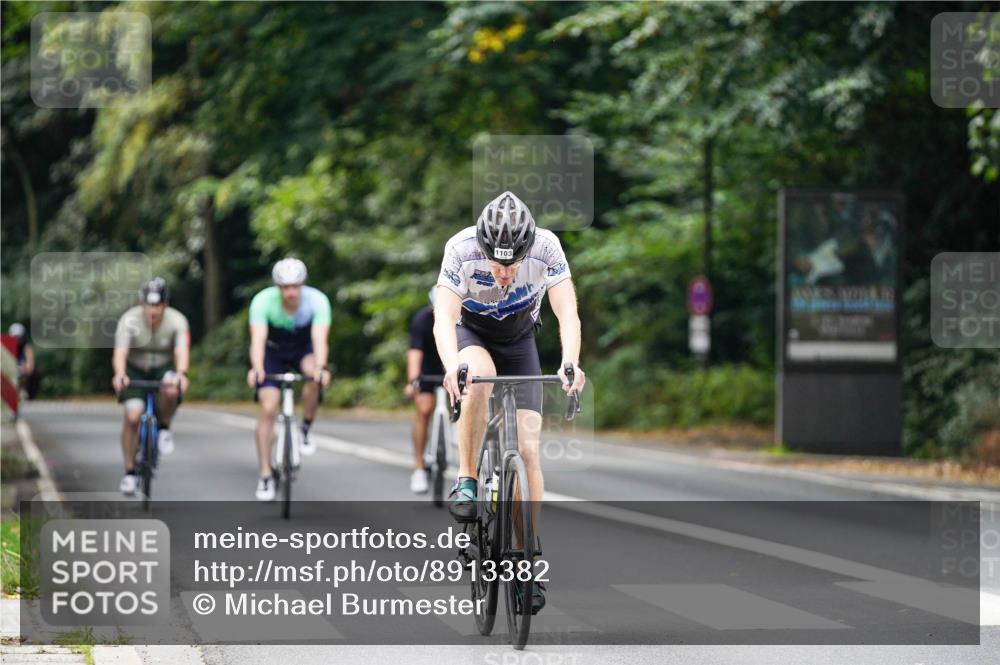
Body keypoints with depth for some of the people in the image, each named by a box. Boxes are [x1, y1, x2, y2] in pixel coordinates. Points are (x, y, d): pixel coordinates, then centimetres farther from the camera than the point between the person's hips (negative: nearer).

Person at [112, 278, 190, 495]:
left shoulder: (177, 321, -21)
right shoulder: (129, 320, -22)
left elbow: (182, 351, -34)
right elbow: (120, 351, -33)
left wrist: (181, 374, -55)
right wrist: (119, 374, -54)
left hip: (163, 368, 0)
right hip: (135, 370, 0)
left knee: (171, 391, -35)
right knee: (132, 416, -18)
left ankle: (164, 429, -5)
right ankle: (129, 472, -4)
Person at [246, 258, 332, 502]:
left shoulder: (317, 300, -29)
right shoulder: (263, 301, -29)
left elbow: (319, 338, -39)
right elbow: (258, 338, -40)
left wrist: (320, 368, -58)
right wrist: (256, 369, -59)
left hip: (303, 349, 0)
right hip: (273, 351, 0)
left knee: (316, 377, -34)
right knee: (267, 408, -14)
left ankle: (305, 431, -12)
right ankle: (266, 475, -5)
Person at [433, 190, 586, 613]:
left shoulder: (546, 247, -29)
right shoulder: (462, 248, -32)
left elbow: (568, 313, -34)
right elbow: (444, 318, -38)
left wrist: (570, 364, -52)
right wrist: (452, 367, -57)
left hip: (519, 340, 1)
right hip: (471, 332, -1)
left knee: (527, 448, -10)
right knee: (480, 376, -38)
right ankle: (466, 481, -24)